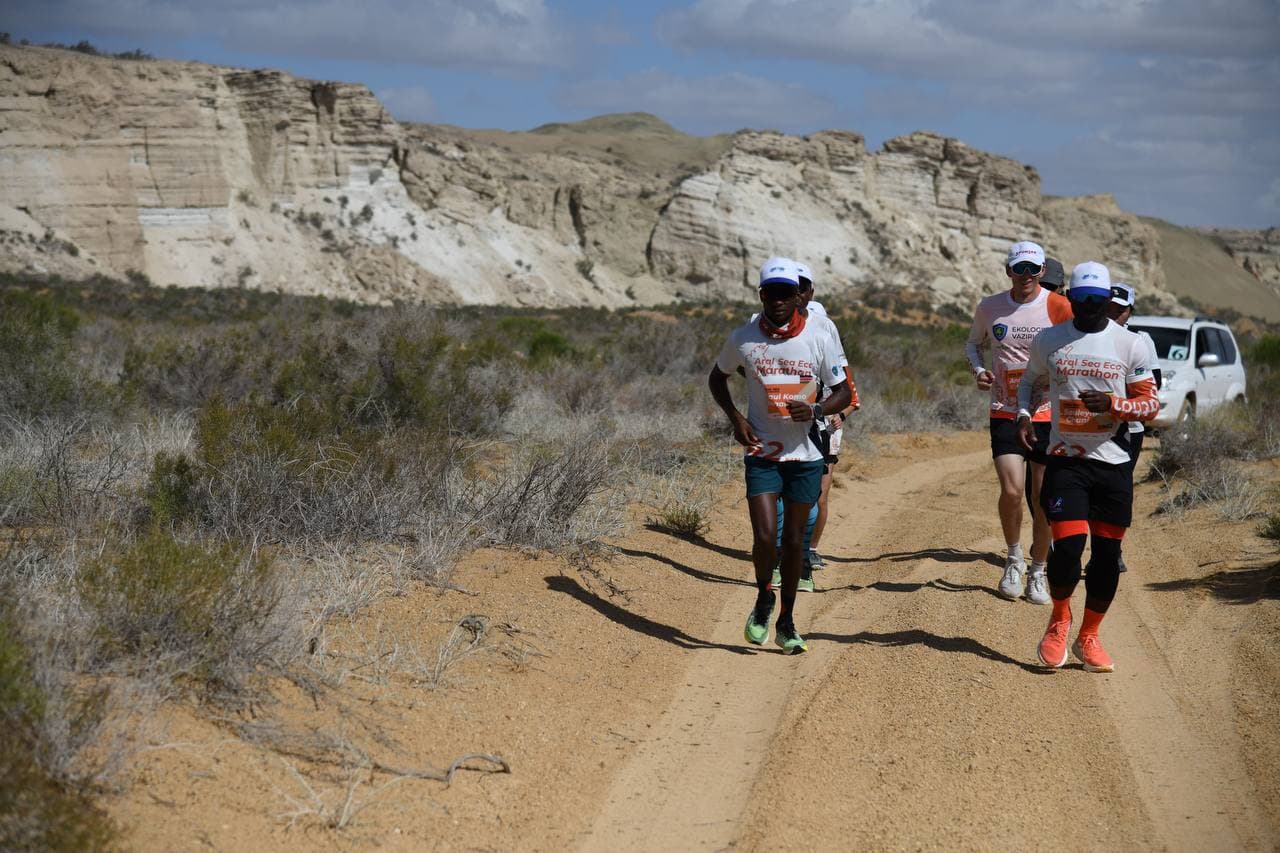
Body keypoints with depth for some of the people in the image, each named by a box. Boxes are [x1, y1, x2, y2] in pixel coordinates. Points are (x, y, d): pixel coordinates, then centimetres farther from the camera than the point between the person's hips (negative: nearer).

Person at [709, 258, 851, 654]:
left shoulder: (818, 338, -5)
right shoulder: (743, 338, -4)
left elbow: (843, 391, 2)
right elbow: (717, 377, 13)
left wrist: (815, 410, -18)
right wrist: (735, 417, -3)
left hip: (806, 454, 1)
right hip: (761, 453, -1)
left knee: (794, 540, 8)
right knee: (764, 536, -13)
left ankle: (786, 622, 23)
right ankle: (763, 600, 16)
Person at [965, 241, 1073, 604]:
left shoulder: (1059, 307, -4)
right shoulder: (990, 308, 4)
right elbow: (973, 343, 22)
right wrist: (978, 369, 2)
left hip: (1048, 414, -1)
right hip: (1005, 413, 1)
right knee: (1012, 491, -14)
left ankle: (1038, 573, 20)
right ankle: (1014, 558, 11)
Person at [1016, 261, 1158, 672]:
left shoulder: (1130, 345, 0)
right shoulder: (1048, 340, 4)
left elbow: (1151, 404, 1)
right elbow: (1030, 380, 21)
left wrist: (1114, 404, -18)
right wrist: (1024, 413, 1)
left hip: (1114, 465, 1)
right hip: (1065, 462, -1)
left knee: (1107, 554, 4)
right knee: (1068, 546, -13)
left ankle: (1088, 637, 21)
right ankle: (1059, 619, 15)